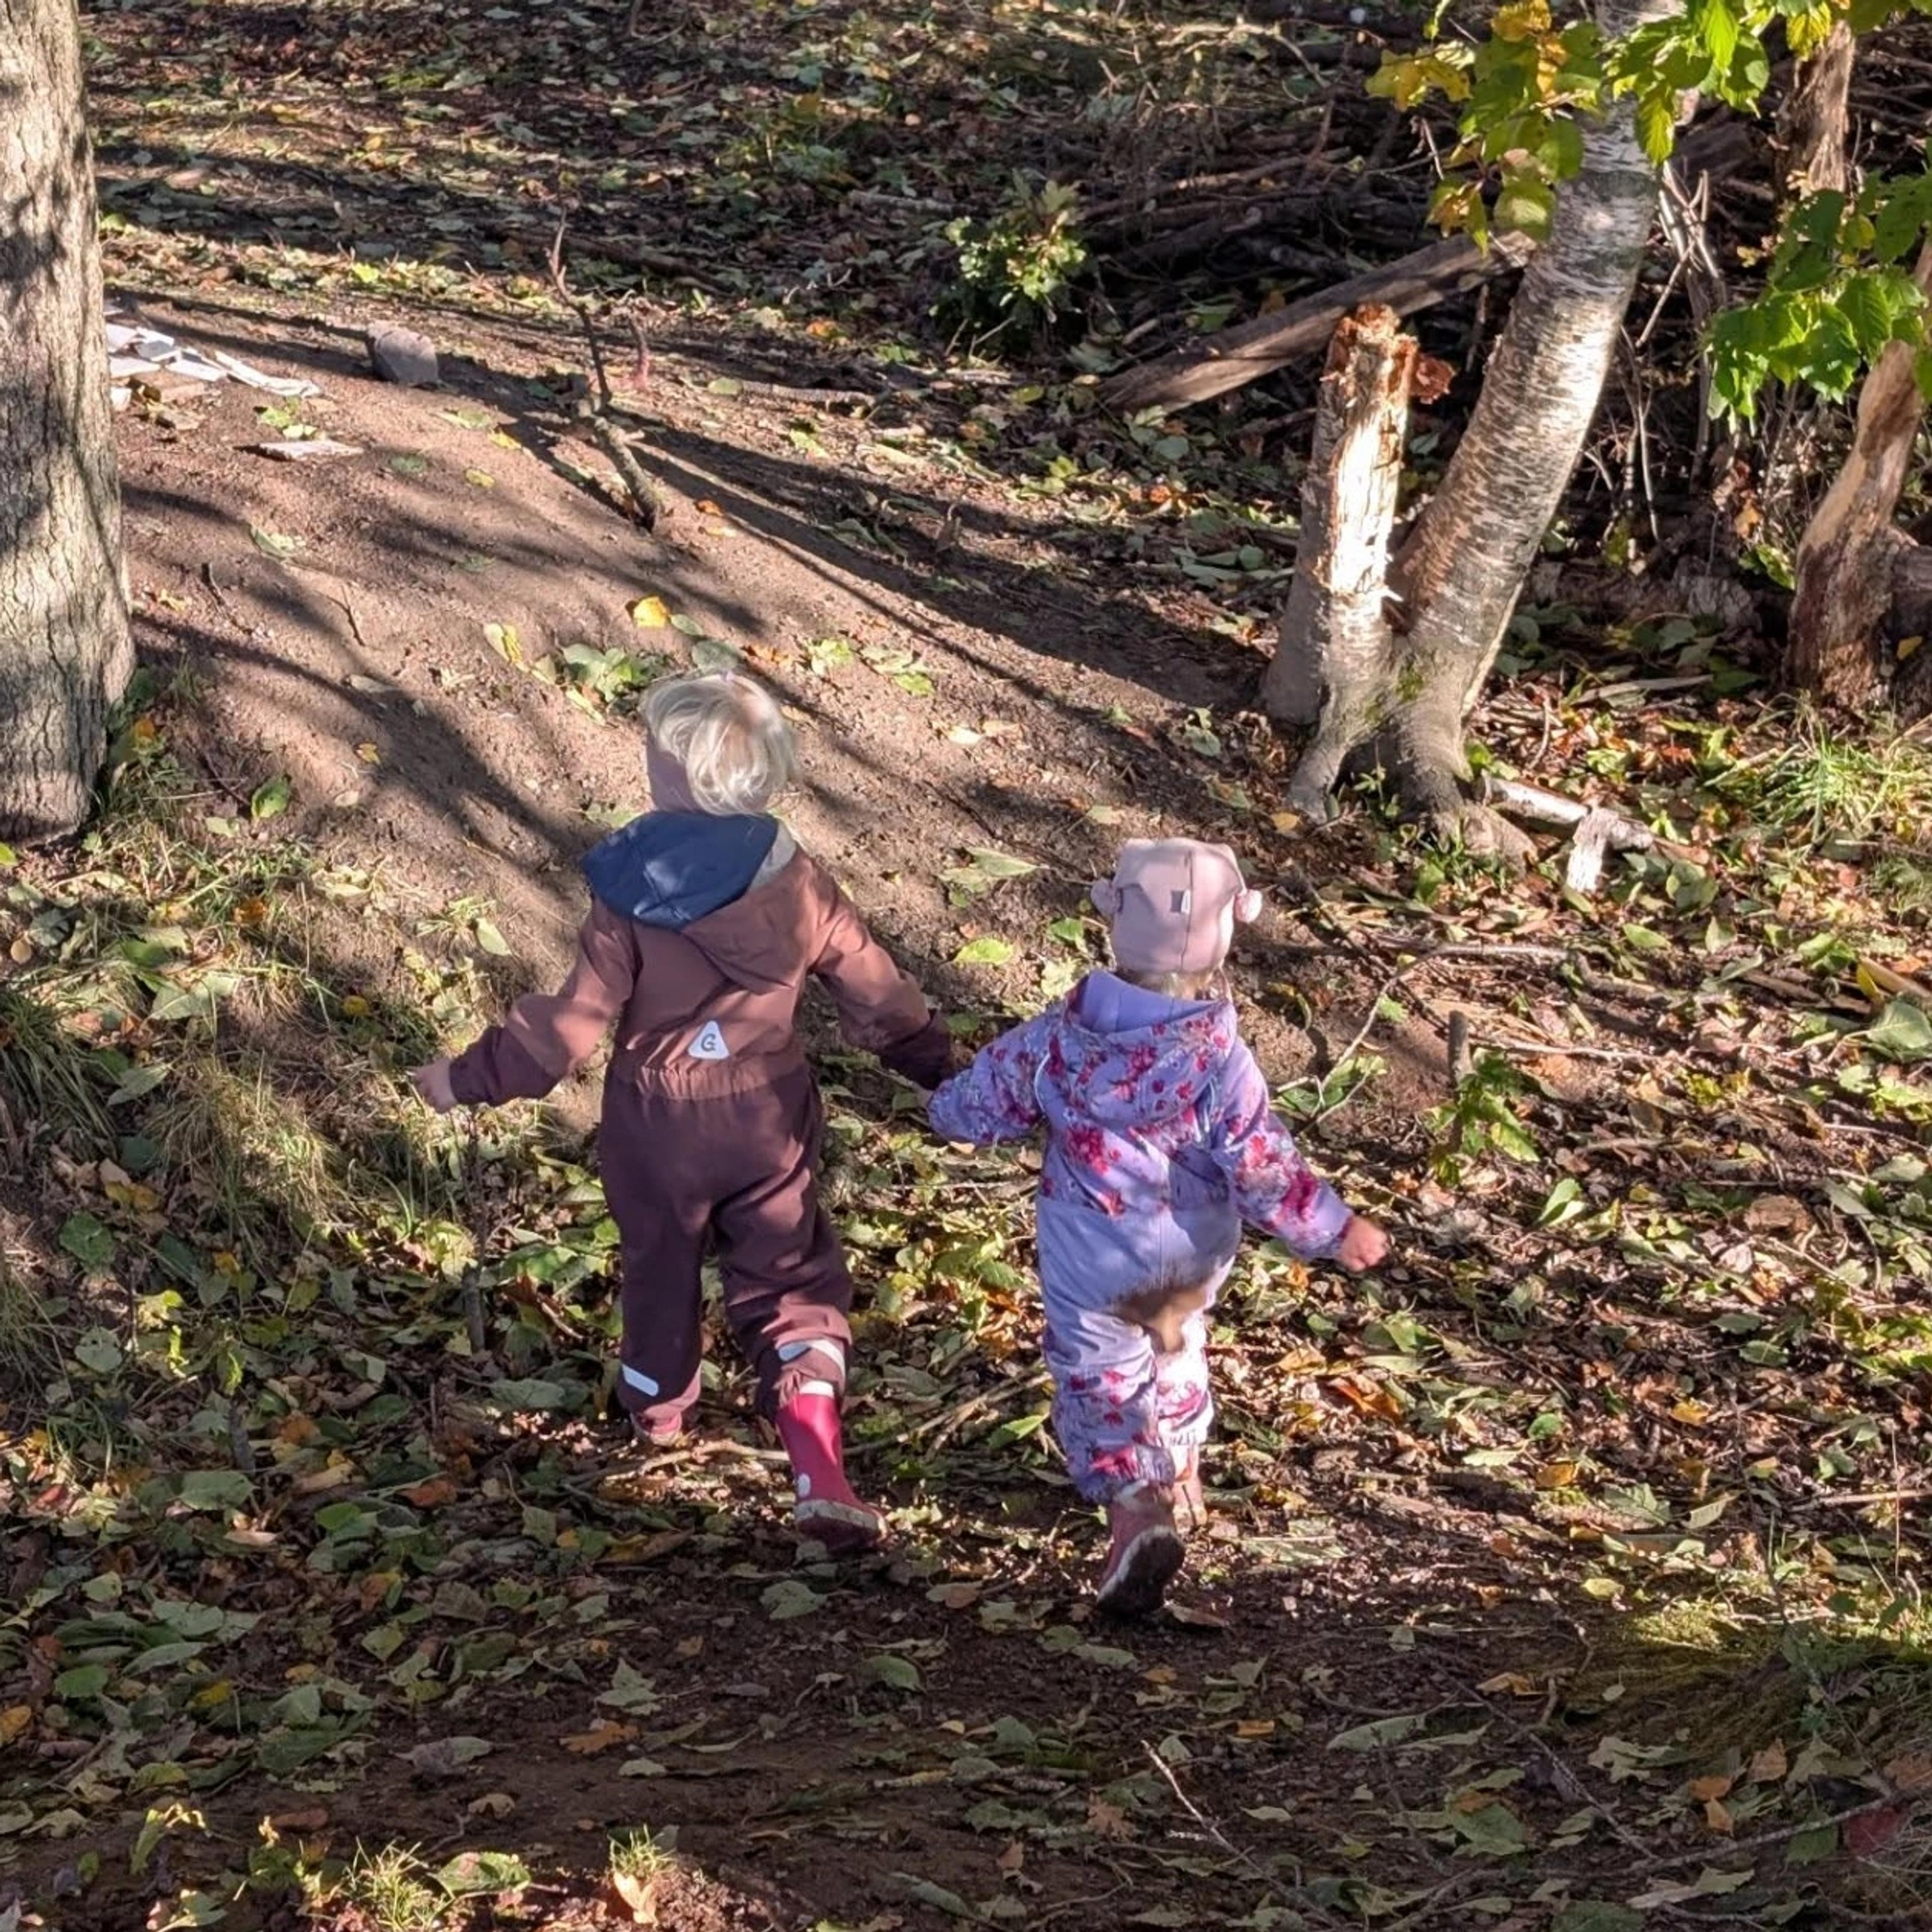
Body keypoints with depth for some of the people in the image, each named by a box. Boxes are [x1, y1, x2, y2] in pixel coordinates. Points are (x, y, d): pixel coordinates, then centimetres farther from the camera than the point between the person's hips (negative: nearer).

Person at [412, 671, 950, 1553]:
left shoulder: (633, 897, -22)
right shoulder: (799, 885, -11)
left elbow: (570, 1023, -19)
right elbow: (875, 991, 0)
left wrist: (470, 1078, -7)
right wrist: (940, 1064, 16)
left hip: (658, 1125, -2)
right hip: (769, 1123, 2)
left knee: (660, 1267, 24)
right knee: (791, 1280, 11)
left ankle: (657, 1404, 50)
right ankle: (818, 1471, -5)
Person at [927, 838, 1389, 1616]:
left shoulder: (1058, 1038, -18)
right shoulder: (1218, 1058, -23)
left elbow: (982, 1105, -4)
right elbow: (1262, 1171, -20)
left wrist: (948, 1106, 20)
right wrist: (1335, 1229, -7)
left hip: (1089, 1262, -2)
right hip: (1191, 1257, 2)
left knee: (1100, 1378, 9)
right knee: (1175, 1352, 29)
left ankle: (1132, 1505, -14)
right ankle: (1179, 1476, 48)